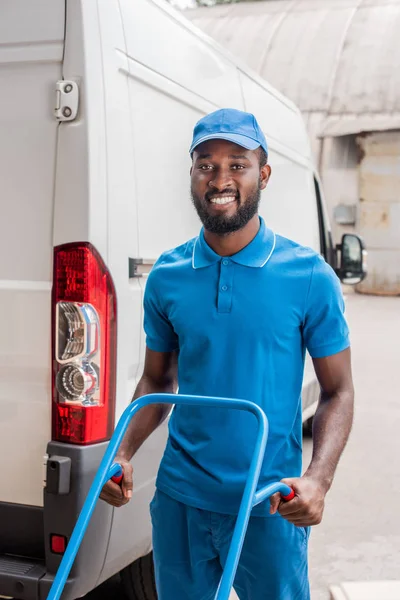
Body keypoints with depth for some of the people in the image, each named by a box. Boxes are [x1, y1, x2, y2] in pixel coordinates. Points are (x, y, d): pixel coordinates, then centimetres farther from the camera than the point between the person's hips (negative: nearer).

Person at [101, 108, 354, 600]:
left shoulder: (310, 276, -8)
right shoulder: (167, 276, 0)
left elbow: (337, 392, -3)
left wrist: (317, 480, -18)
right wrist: (123, 455, -4)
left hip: (269, 507, -2)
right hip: (180, 499, 3)